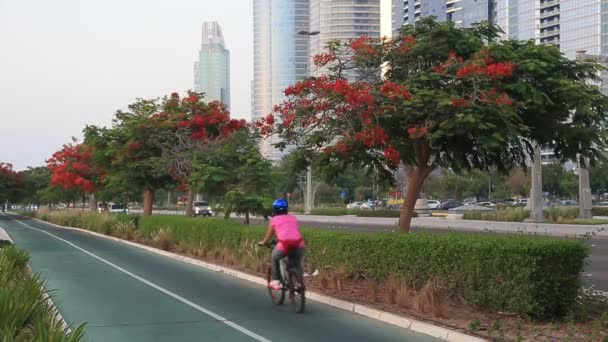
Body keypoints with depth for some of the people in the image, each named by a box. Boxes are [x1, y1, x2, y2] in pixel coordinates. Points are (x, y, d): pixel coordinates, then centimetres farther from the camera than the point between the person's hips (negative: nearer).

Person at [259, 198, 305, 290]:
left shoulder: (274, 220, 17)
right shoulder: (293, 218, 25)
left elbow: (269, 236, 26)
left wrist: (263, 243, 45)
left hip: (284, 244, -2)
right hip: (298, 244, 2)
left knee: (275, 257, 27)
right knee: (297, 262, 30)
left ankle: (275, 282, 21)